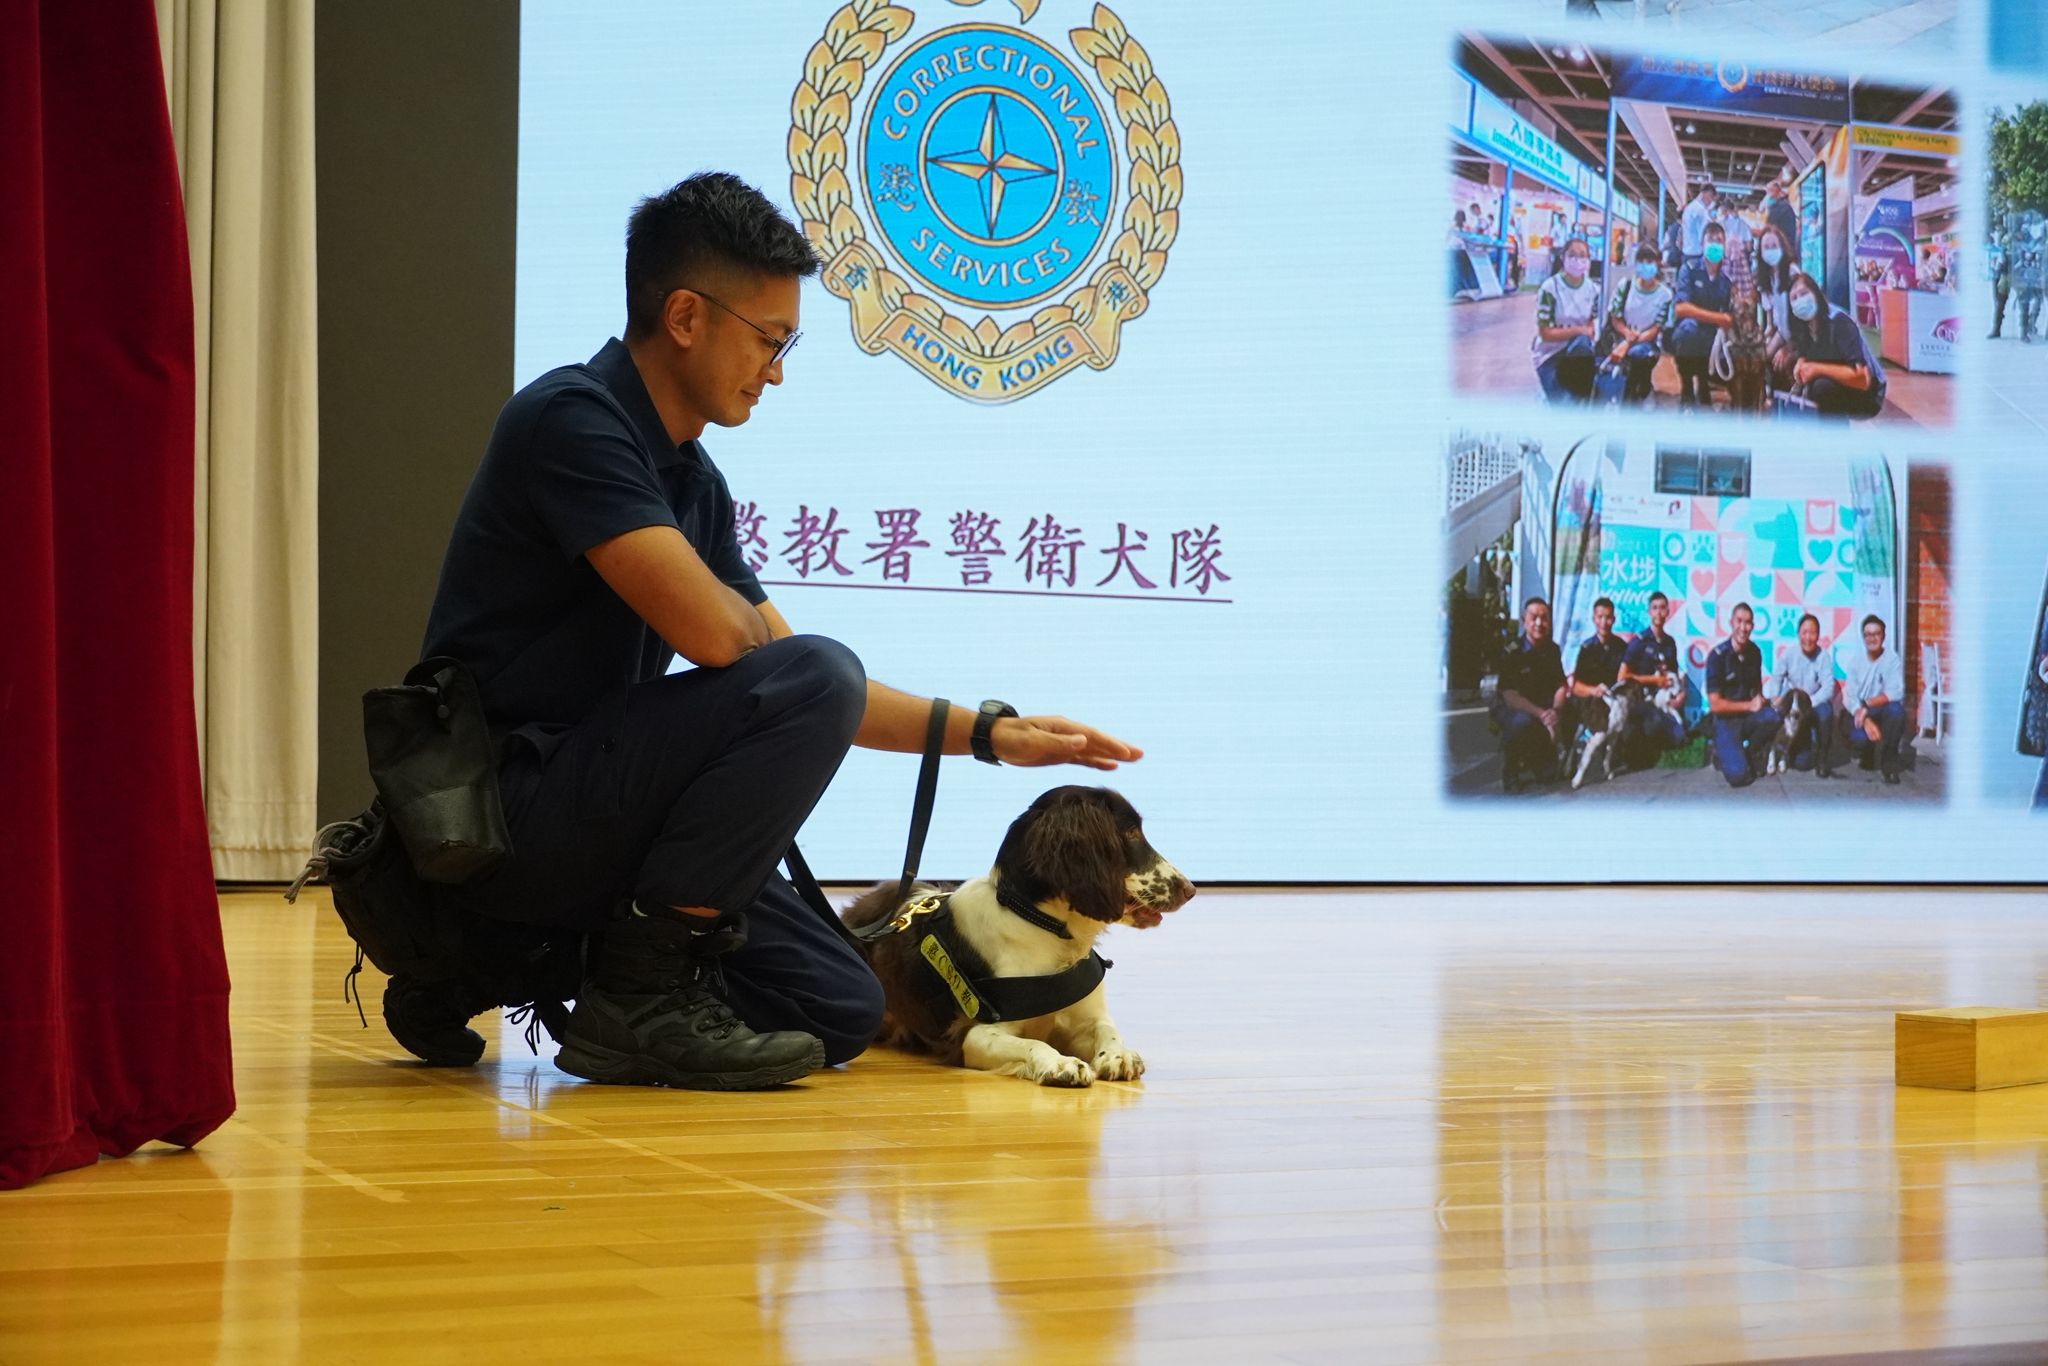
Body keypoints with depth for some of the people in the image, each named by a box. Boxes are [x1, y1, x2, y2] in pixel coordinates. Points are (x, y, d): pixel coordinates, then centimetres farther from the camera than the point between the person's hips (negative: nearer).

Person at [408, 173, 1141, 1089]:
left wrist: (989, 733, 15)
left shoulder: (693, 480, 14)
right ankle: (642, 989, -14)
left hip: (578, 809, 9)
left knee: (840, 1011, 7)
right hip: (503, 810, -9)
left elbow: (812, 695, 20)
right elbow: (713, 633, -23)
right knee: (813, 680, -21)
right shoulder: (572, 419, -14)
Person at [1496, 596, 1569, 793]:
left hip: (1543, 708, 4)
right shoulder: (1512, 652, -17)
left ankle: (1533, 758, 22)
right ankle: (1510, 771, -15)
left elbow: (1561, 685, 1)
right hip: (1511, 709, -4)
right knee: (1522, 721, -40)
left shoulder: (1552, 649, -1)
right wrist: (1540, 713, -35)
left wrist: (1555, 711, -21)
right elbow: (1509, 695, -22)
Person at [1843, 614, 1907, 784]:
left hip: (1884, 714, -1)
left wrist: (1867, 704, -29)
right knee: (1859, 739, -31)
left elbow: (1896, 693, -19)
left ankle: (1888, 760, -17)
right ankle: (1867, 754, 11)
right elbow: (1850, 697, -8)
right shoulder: (1856, 663, 0)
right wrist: (1866, 720, -25)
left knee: (1896, 709, -36)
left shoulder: (1893, 660, -7)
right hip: (1862, 715, 1)